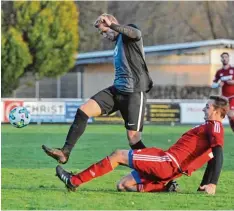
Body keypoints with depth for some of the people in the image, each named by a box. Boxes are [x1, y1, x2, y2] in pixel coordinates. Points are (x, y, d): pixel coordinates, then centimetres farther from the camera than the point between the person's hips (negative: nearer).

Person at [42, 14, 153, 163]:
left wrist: (112, 25, -35)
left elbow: (136, 34, -31)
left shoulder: (128, 32, -4)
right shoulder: (118, 42, 21)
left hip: (134, 92, -8)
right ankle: (65, 153, -5)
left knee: (133, 138, -10)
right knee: (83, 111, -5)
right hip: (117, 90, 8)